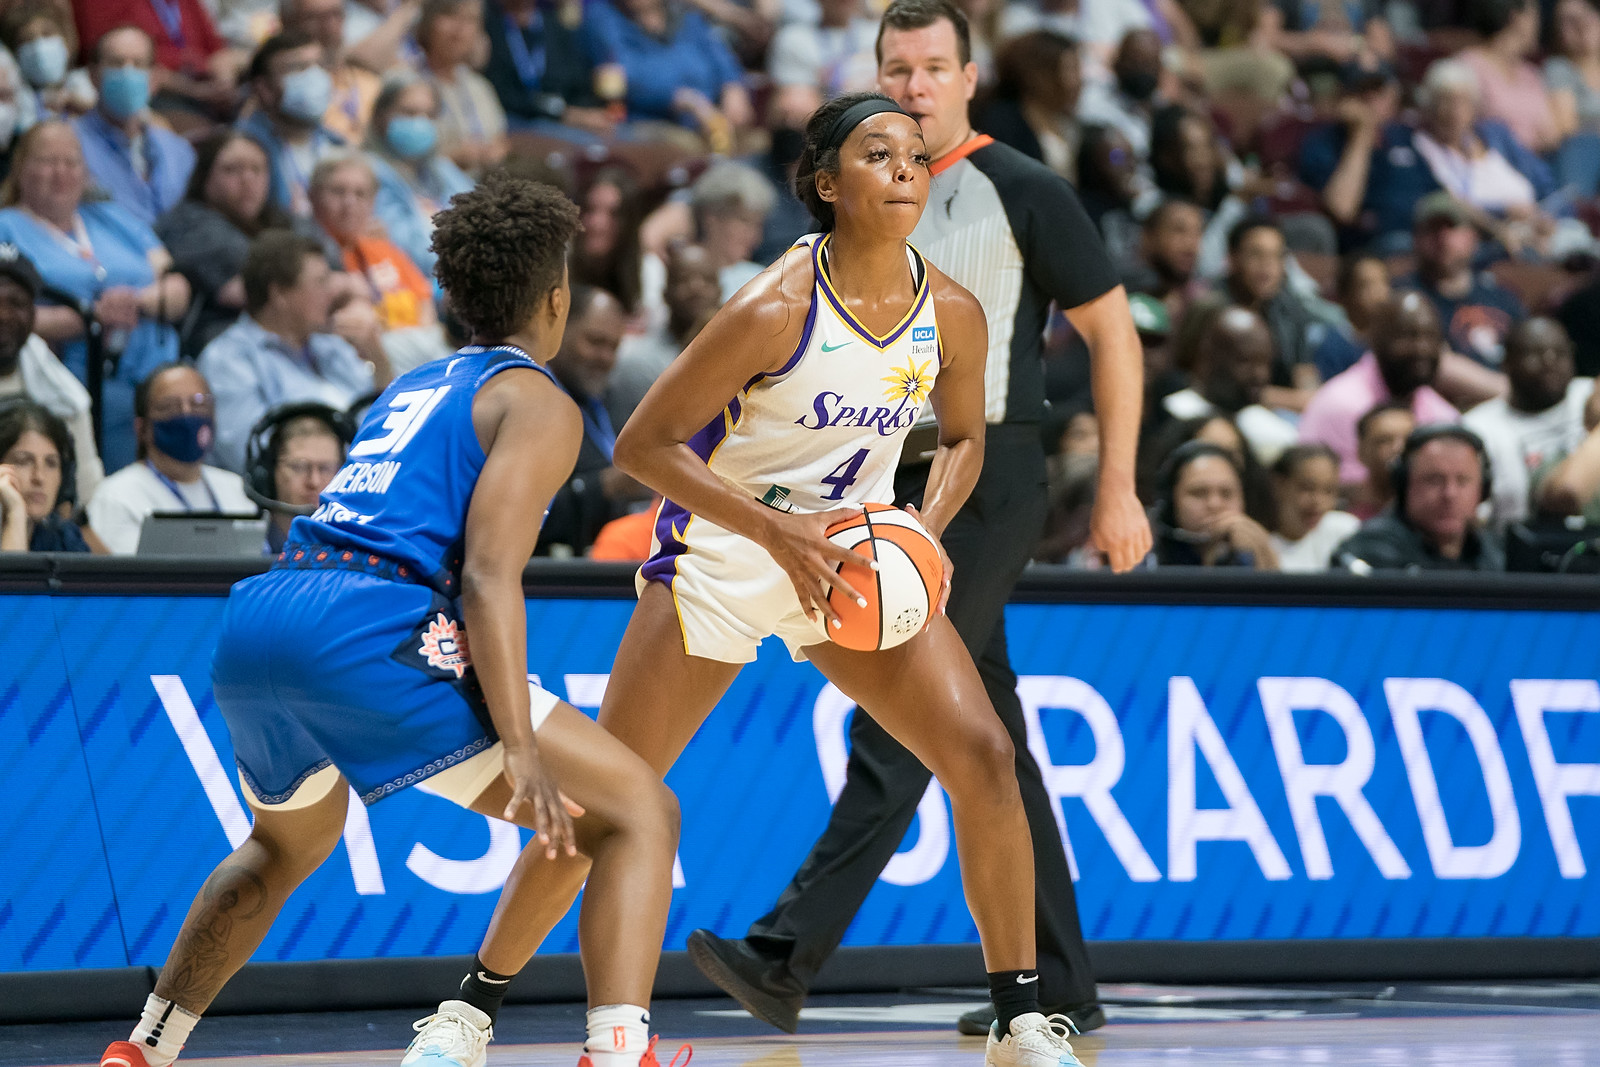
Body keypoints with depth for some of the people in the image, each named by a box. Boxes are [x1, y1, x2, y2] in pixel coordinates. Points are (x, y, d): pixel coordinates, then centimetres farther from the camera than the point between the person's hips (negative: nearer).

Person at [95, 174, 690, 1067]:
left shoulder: (414, 387, 30)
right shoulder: (539, 404, 6)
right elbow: (488, 576, -9)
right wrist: (522, 751, -17)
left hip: (256, 625, 8)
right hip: (364, 632, -8)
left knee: (290, 845, 39)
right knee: (639, 812, -3)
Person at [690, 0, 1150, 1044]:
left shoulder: (1024, 193, -4)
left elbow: (1112, 331, -3)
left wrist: (1117, 486, -7)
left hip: (990, 478, -7)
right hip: (903, 483, 7)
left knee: (897, 722, -14)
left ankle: (788, 957, -21)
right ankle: (1059, 987, 14)